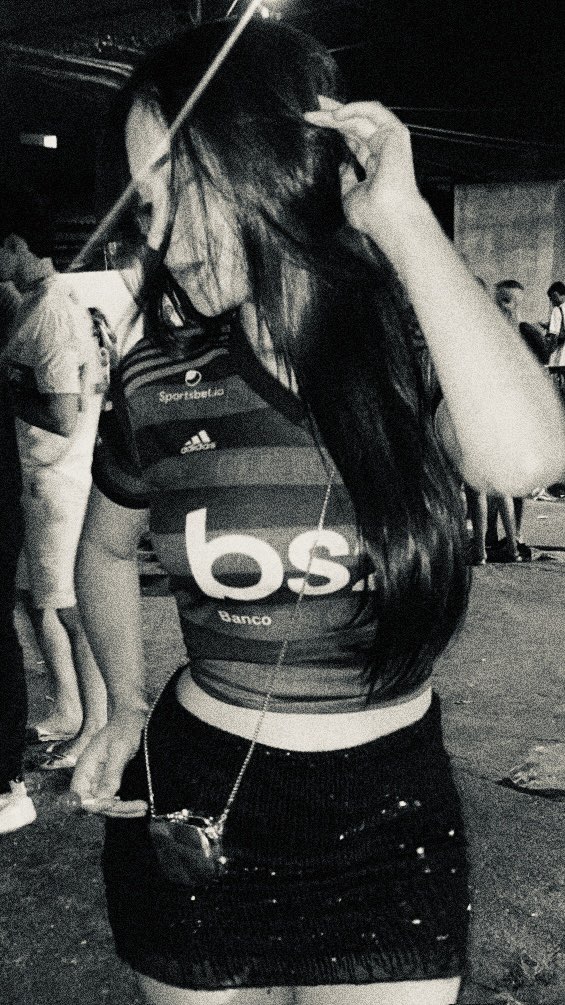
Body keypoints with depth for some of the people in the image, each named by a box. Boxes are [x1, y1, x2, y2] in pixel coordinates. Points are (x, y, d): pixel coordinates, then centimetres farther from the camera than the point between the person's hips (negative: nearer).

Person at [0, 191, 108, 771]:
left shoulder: (50, 316, -20)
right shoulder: (48, 301, 10)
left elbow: (62, 418, -25)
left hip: (56, 481, -10)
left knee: (72, 608, 2)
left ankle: (96, 729, 18)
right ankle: (67, 712, 33)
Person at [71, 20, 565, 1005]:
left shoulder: (423, 351, -10)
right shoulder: (157, 385, -7)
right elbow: (106, 551, 13)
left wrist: (400, 218, -25)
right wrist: (126, 705, 4)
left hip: (389, 820, -1)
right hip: (196, 809, 2)